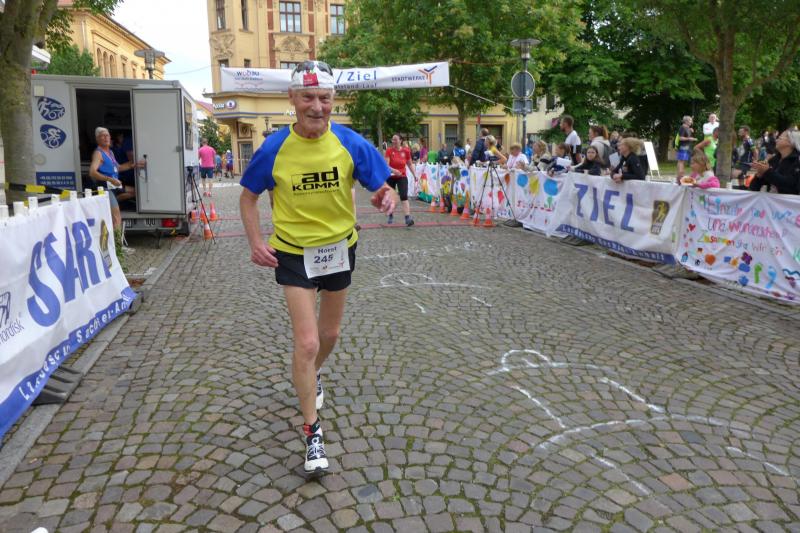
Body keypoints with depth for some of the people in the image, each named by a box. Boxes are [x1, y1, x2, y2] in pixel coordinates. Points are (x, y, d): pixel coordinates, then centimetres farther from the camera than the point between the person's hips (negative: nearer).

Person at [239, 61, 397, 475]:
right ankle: (313, 431, 10)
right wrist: (256, 242, -13)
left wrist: (385, 197, -30)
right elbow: (248, 196, 0)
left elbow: (380, 185, -5)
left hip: (340, 247, 3)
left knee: (329, 334, 20)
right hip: (293, 254, -2)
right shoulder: (274, 148, -13)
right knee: (307, 342, -9)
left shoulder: (351, 143, -12)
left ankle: (310, 377, 54)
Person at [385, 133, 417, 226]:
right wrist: (393, 170, -36)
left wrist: (414, 175, 7)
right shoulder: (389, 150, -9)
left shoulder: (406, 150, -3)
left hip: (402, 177, 0)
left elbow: (409, 164, 11)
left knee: (404, 197, -16)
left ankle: (408, 218, -23)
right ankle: (391, 216, 31)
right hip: (390, 177, 0)